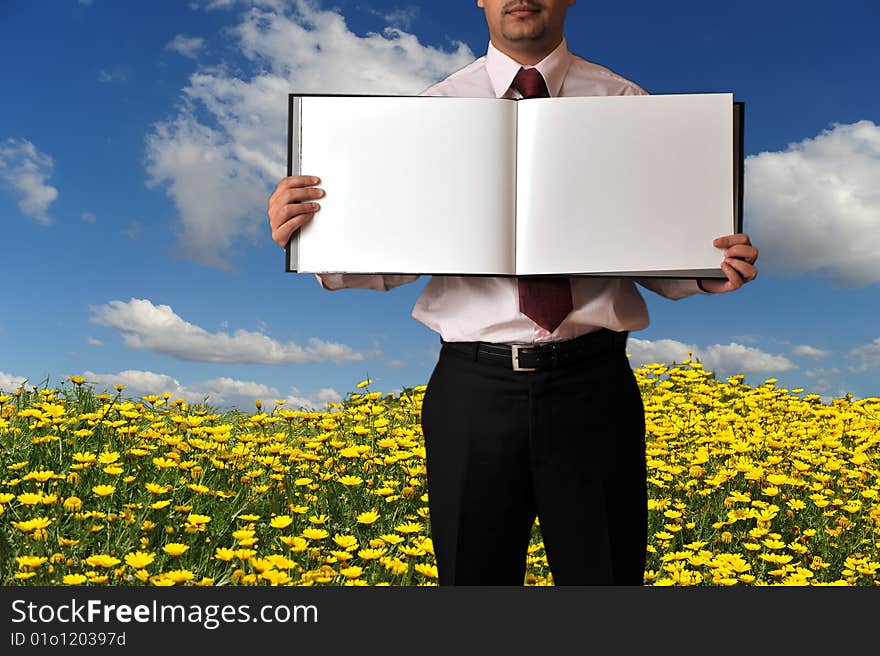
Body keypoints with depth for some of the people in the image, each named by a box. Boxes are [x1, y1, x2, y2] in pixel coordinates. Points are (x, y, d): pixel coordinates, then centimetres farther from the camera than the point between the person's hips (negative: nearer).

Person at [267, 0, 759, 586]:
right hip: (473, 388, 1)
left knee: (608, 574, 7)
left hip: (592, 386, 0)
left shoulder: (629, 106, 8)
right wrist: (303, 232, -11)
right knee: (473, 576, 12)